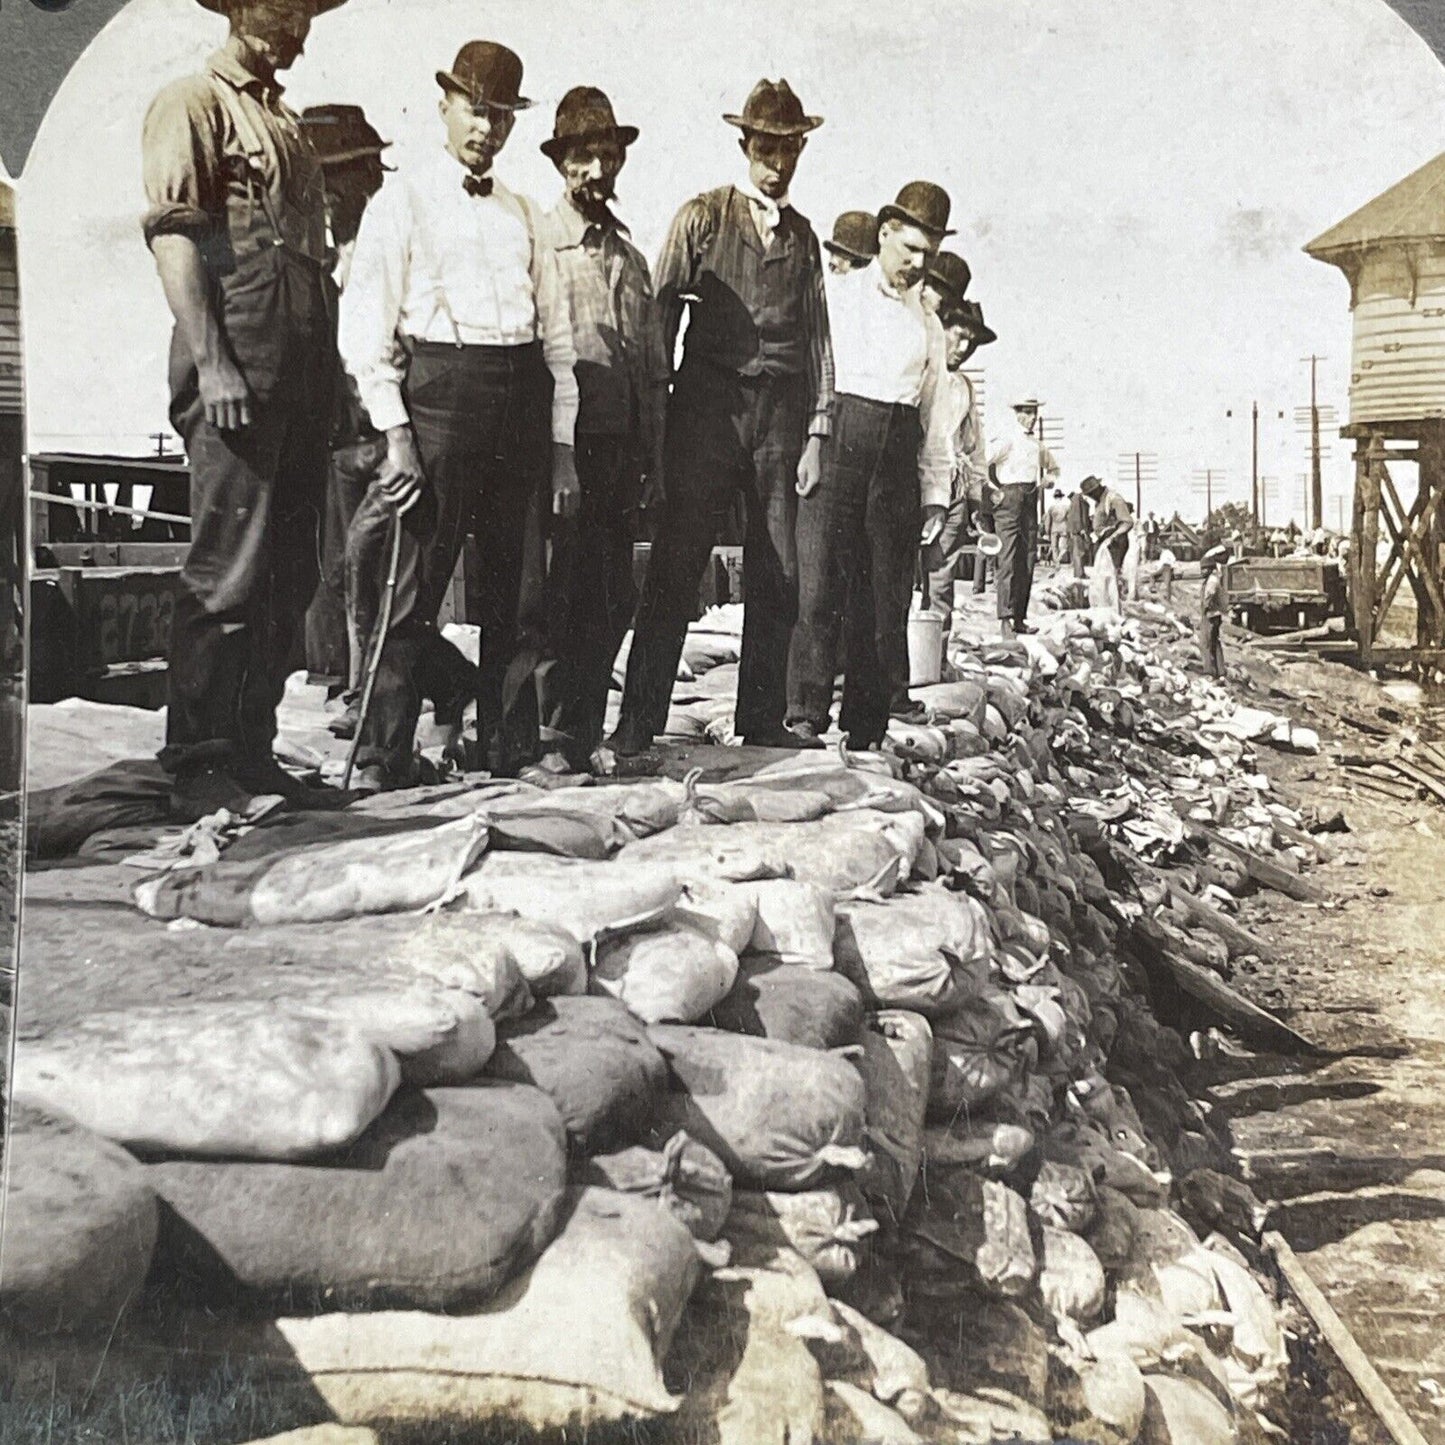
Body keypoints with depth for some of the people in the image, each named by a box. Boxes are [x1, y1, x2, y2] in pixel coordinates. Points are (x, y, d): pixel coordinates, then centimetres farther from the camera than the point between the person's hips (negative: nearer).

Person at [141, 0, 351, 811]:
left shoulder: (287, 122, 25)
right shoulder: (195, 104, 1)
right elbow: (172, 234, -10)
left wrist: (328, 372, 17)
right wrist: (211, 365, -19)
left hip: (303, 372, 8)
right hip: (237, 365, -8)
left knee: (291, 574, 7)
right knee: (229, 569, -10)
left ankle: (252, 750, 14)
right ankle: (198, 762, -3)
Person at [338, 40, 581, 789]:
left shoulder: (525, 214, 19)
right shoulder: (403, 200, 5)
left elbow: (556, 333, 19)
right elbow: (364, 328, -2)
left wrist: (562, 445, 12)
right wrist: (394, 433, -12)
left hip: (521, 399, 5)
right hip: (440, 387, -5)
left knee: (506, 584, 8)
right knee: (419, 579, -9)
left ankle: (508, 744, 15)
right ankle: (383, 756, -3)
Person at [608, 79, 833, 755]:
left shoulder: (802, 235, 17)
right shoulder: (702, 216, 7)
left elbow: (817, 337, 18)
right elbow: (661, 316, 2)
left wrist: (816, 430, 10)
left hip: (782, 406, 4)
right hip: (709, 400, -4)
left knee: (777, 573, 4)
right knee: (675, 564, -7)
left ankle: (762, 717, 13)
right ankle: (639, 720, -4)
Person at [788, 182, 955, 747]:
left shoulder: (928, 325, 22)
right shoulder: (836, 293, 10)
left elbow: (936, 415, 22)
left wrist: (936, 492, 14)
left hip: (899, 457, 4)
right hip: (837, 444, -4)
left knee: (887, 594, 0)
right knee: (821, 579, -14)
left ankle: (866, 728, 4)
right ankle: (806, 714, -13)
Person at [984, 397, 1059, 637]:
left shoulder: (1037, 443, 19)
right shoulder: (1007, 437, -4)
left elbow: (1052, 468, 38)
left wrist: (1045, 481, 18)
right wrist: (992, 491, -13)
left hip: (1030, 500, 7)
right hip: (1009, 497, -7)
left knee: (1028, 559, 3)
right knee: (1009, 559, -12)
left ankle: (1020, 618, 7)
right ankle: (1005, 618, -14)